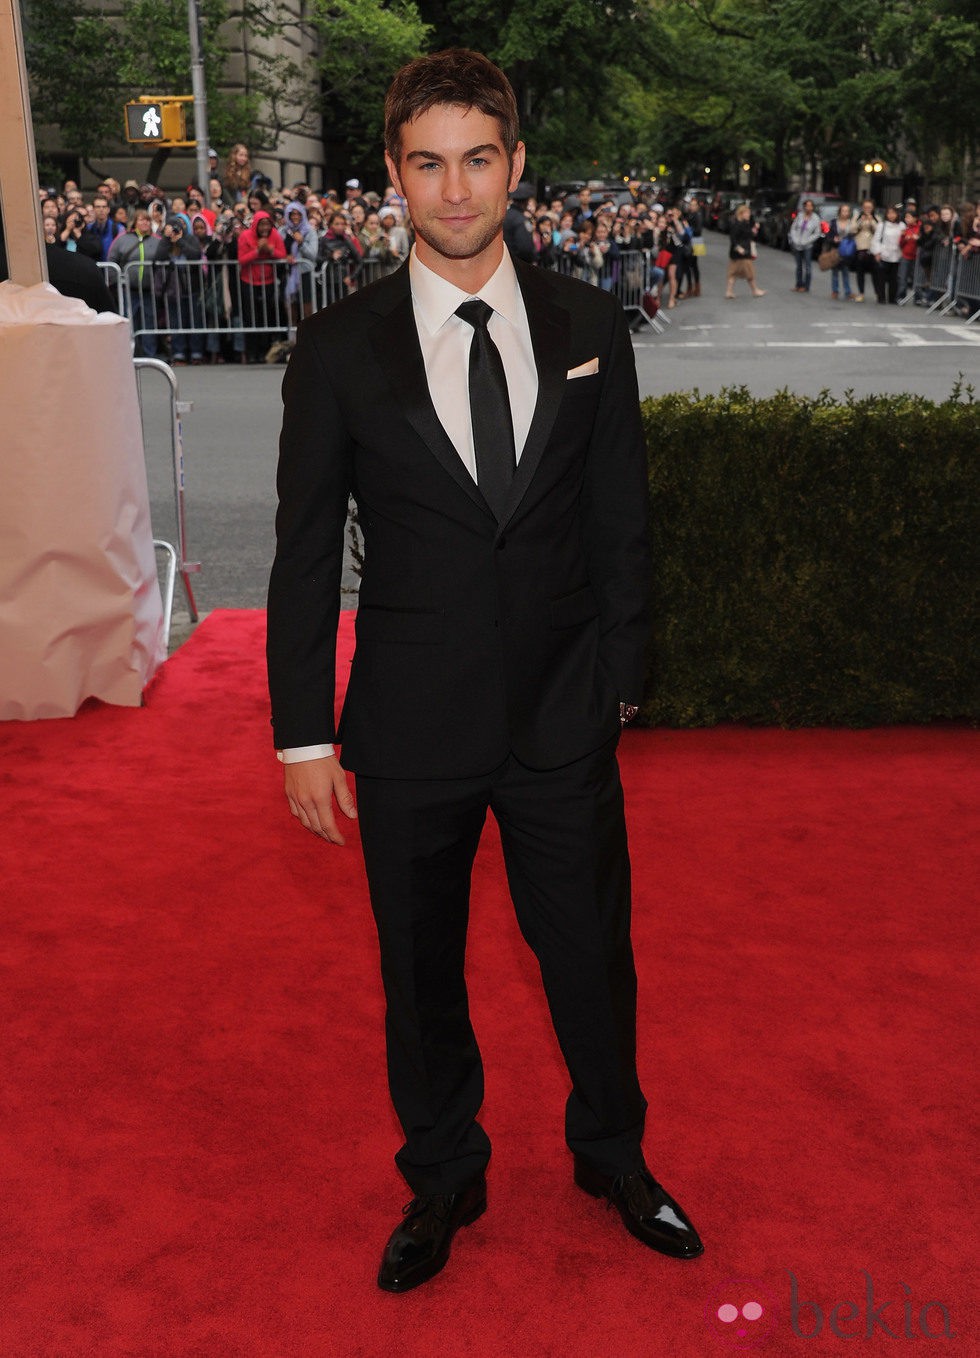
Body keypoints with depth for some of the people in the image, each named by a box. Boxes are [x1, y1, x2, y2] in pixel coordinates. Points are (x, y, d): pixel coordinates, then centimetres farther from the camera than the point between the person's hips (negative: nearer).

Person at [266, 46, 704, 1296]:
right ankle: (442, 1178, 42)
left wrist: (619, 678, 5)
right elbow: (305, 553, -3)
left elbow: (621, 522, 5)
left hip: (565, 723, 1)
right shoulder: (338, 348, -5)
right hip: (411, 733, -1)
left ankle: (612, 1154, 45)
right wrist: (304, 735, -4)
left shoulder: (590, 329, 0)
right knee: (420, 972, 16)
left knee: (593, 955, 16)